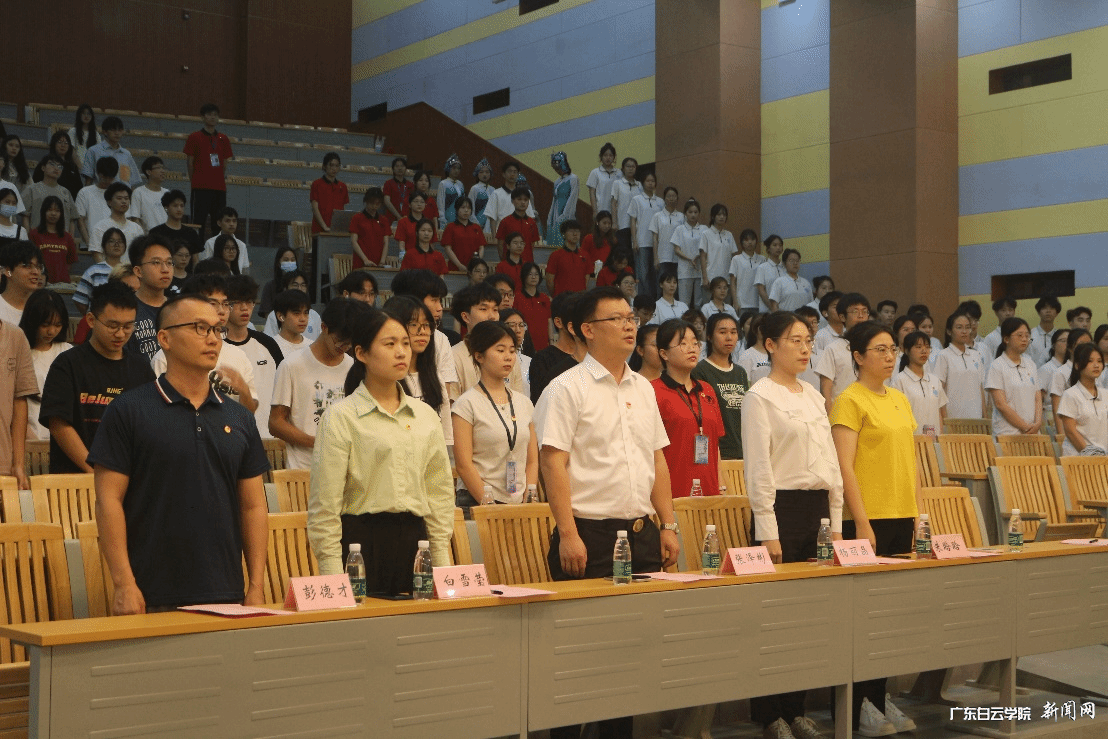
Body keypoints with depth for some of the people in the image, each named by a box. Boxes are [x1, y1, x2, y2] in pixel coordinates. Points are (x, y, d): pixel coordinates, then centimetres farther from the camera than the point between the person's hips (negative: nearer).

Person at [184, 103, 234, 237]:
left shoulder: (223, 139, 12)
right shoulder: (194, 137, 0)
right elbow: (190, 162, 2)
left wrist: (221, 180, 7)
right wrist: (194, 182, 1)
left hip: (220, 188, 4)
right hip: (200, 188, -4)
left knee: (219, 225, 5)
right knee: (199, 222, -5)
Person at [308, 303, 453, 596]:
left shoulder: (426, 416, 12)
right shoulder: (341, 417, -3)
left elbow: (440, 492, 15)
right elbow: (325, 504, -5)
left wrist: (443, 568, 10)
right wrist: (334, 580, -9)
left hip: (414, 539, 4)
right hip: (362, 540, -4)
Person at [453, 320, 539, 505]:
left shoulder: (524, 402, 12)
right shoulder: (467, 403, -4)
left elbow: (532, 460, 11)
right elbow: (463, 464, -9)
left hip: (520, 503, 4)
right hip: (477, 503, -4)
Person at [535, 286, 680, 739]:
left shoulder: (643, 388, 14)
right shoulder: (568, 389, -6)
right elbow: (553, 463, -12)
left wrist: (668, 525, 12)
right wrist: (568, 534, -18)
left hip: (641, 533, 6)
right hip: (590, 536, -6)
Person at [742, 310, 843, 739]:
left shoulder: (813, 396, 15)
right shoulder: (760, 397, -6)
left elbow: (830, 462, 17)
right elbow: (758, 468, -11)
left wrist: (836, 522, 12)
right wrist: (767, 532, -14)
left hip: (818, 507, 7)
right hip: (782, 507, -7)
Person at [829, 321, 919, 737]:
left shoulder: (900, 400, 14)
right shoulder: (850, 401, -8)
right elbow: (844, 466, -13)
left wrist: (919, 515, 13)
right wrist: (861, 523, -17)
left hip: (902, 518, 7)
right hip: (868, 519, -7)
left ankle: (879, 697, 17)